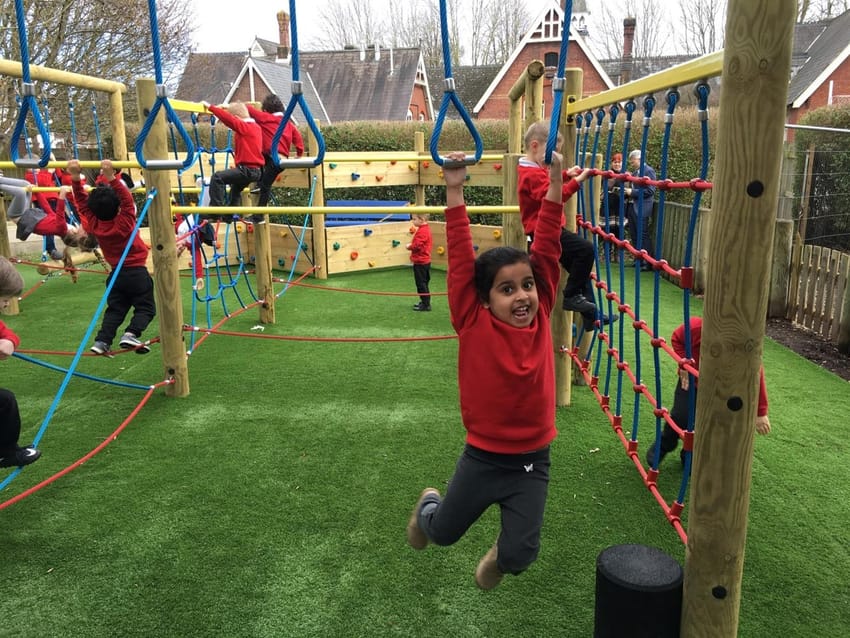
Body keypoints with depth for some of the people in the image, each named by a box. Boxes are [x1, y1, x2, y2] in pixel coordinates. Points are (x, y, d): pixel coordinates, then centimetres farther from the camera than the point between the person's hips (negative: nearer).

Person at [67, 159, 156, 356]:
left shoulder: (94, 224, -5)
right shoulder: (125, 222, -18)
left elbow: (82, 201, -1)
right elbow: (127, 199, -24)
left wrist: (75, 178, -7)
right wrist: (112, 178, -34)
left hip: (116, 274, 5)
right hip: (137, 272, -5)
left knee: (115, 310, 14)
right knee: (146, 308, 3)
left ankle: (101, 341, 0)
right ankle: (131, 334, -19)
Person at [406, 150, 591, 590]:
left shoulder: (540, 316, -8)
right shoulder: (473, 324, -15)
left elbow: (547, 248, -10)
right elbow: (461, 259, -20)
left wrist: (555, 181, -11)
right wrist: (454, 191, -23)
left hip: (532, 461, 2)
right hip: (482, 457, -1)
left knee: (521, 556, 3)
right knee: (442, 533, 20)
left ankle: (500, 555, 40)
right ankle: (427, 504, 56)